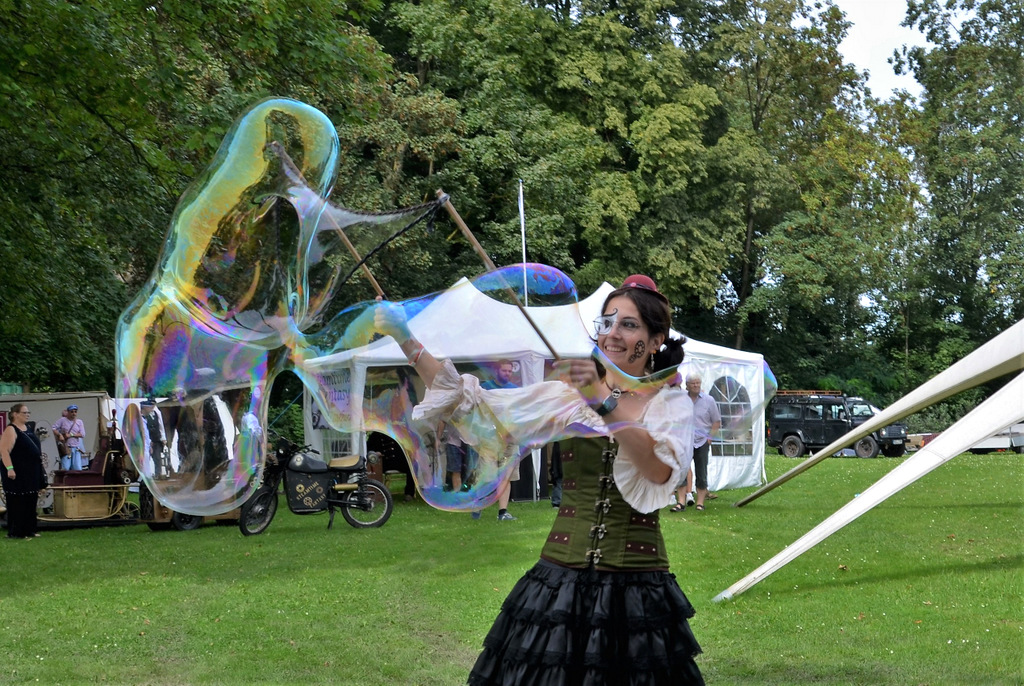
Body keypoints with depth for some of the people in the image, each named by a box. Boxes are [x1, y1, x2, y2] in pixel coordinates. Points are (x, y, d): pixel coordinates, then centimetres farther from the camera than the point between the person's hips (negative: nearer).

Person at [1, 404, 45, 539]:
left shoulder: (29, 427, 13)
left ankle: (29, 530, 18)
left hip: (31, 473, 8)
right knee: (17, 503, -3)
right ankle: (15, 532, 2)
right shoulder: (11, 430, -12)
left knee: (30, 502, 11)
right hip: (17, 474, -8)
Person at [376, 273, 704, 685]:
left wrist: (604, 402, -28)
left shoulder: (672, 404, 1)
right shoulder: (568, 395, 8)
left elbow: (661, 471, -20)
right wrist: (404, 339, -7)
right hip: (562, 575, 2)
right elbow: (471, 402, 0)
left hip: (635, 585, -2)